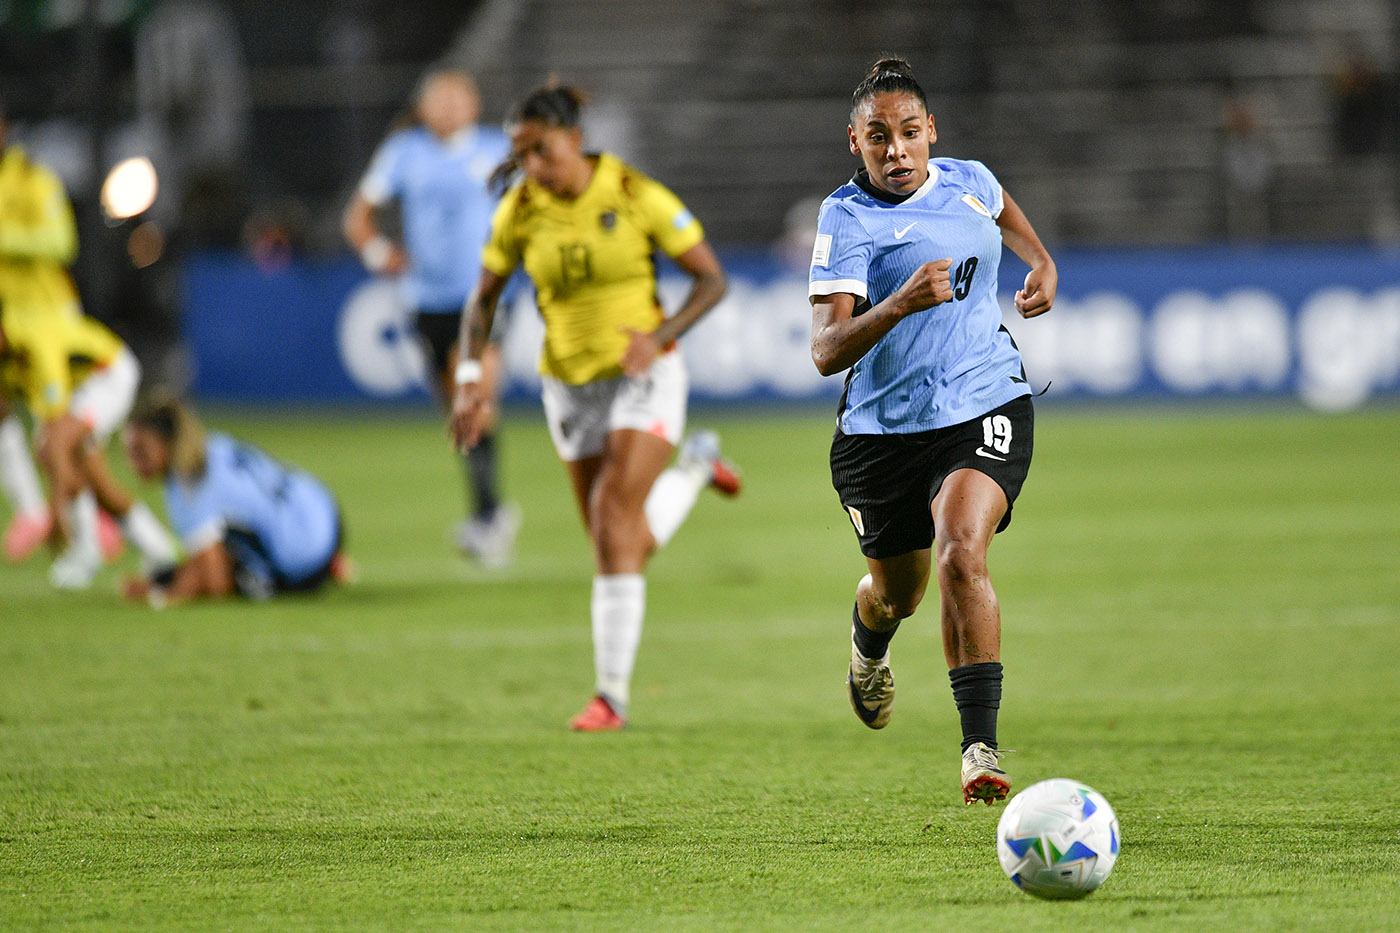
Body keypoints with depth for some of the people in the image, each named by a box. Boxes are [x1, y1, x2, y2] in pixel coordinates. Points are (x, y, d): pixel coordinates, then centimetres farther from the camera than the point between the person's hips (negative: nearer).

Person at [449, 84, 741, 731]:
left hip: (644, 379, -4)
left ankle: (612, 694, -16)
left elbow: (711, 279, -8)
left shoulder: (636, 194, -14)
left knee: (615, 520, -20)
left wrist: (659, 337, -24)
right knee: (624, 546, 9)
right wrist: (471, 376, -10)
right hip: (571, 384, 4)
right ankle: (695, 466, 42)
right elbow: (483, 300, 6)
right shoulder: (519, 211, -5)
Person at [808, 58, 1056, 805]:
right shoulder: (847, 218, -13)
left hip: (984, 408, 1)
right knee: (896, 593, 16)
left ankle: (980, 747, -24)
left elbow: (1004, 213, 32)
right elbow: (826, 352, -23)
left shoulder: (969, 181, 3)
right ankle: (869, 642, 57)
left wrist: (1041, 263, 16)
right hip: (884, 428, -1)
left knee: (961, 556, -24)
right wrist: (899, 305, -37)